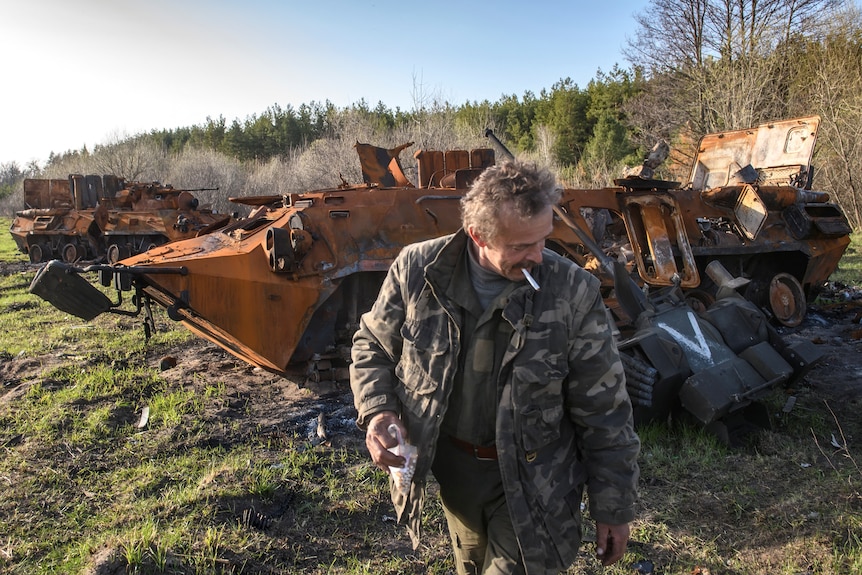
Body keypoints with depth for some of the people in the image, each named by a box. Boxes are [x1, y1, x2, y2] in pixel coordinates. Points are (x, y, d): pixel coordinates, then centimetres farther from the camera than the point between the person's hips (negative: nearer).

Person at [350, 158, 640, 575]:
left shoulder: (572, 292, -19)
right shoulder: (418, 271, -15)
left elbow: (604, 412, -11)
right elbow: (372, 346, 2)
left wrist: (614, 507, -4)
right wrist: (376, 411, -16)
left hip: (532, 483, -3)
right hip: (449, 466, 3)